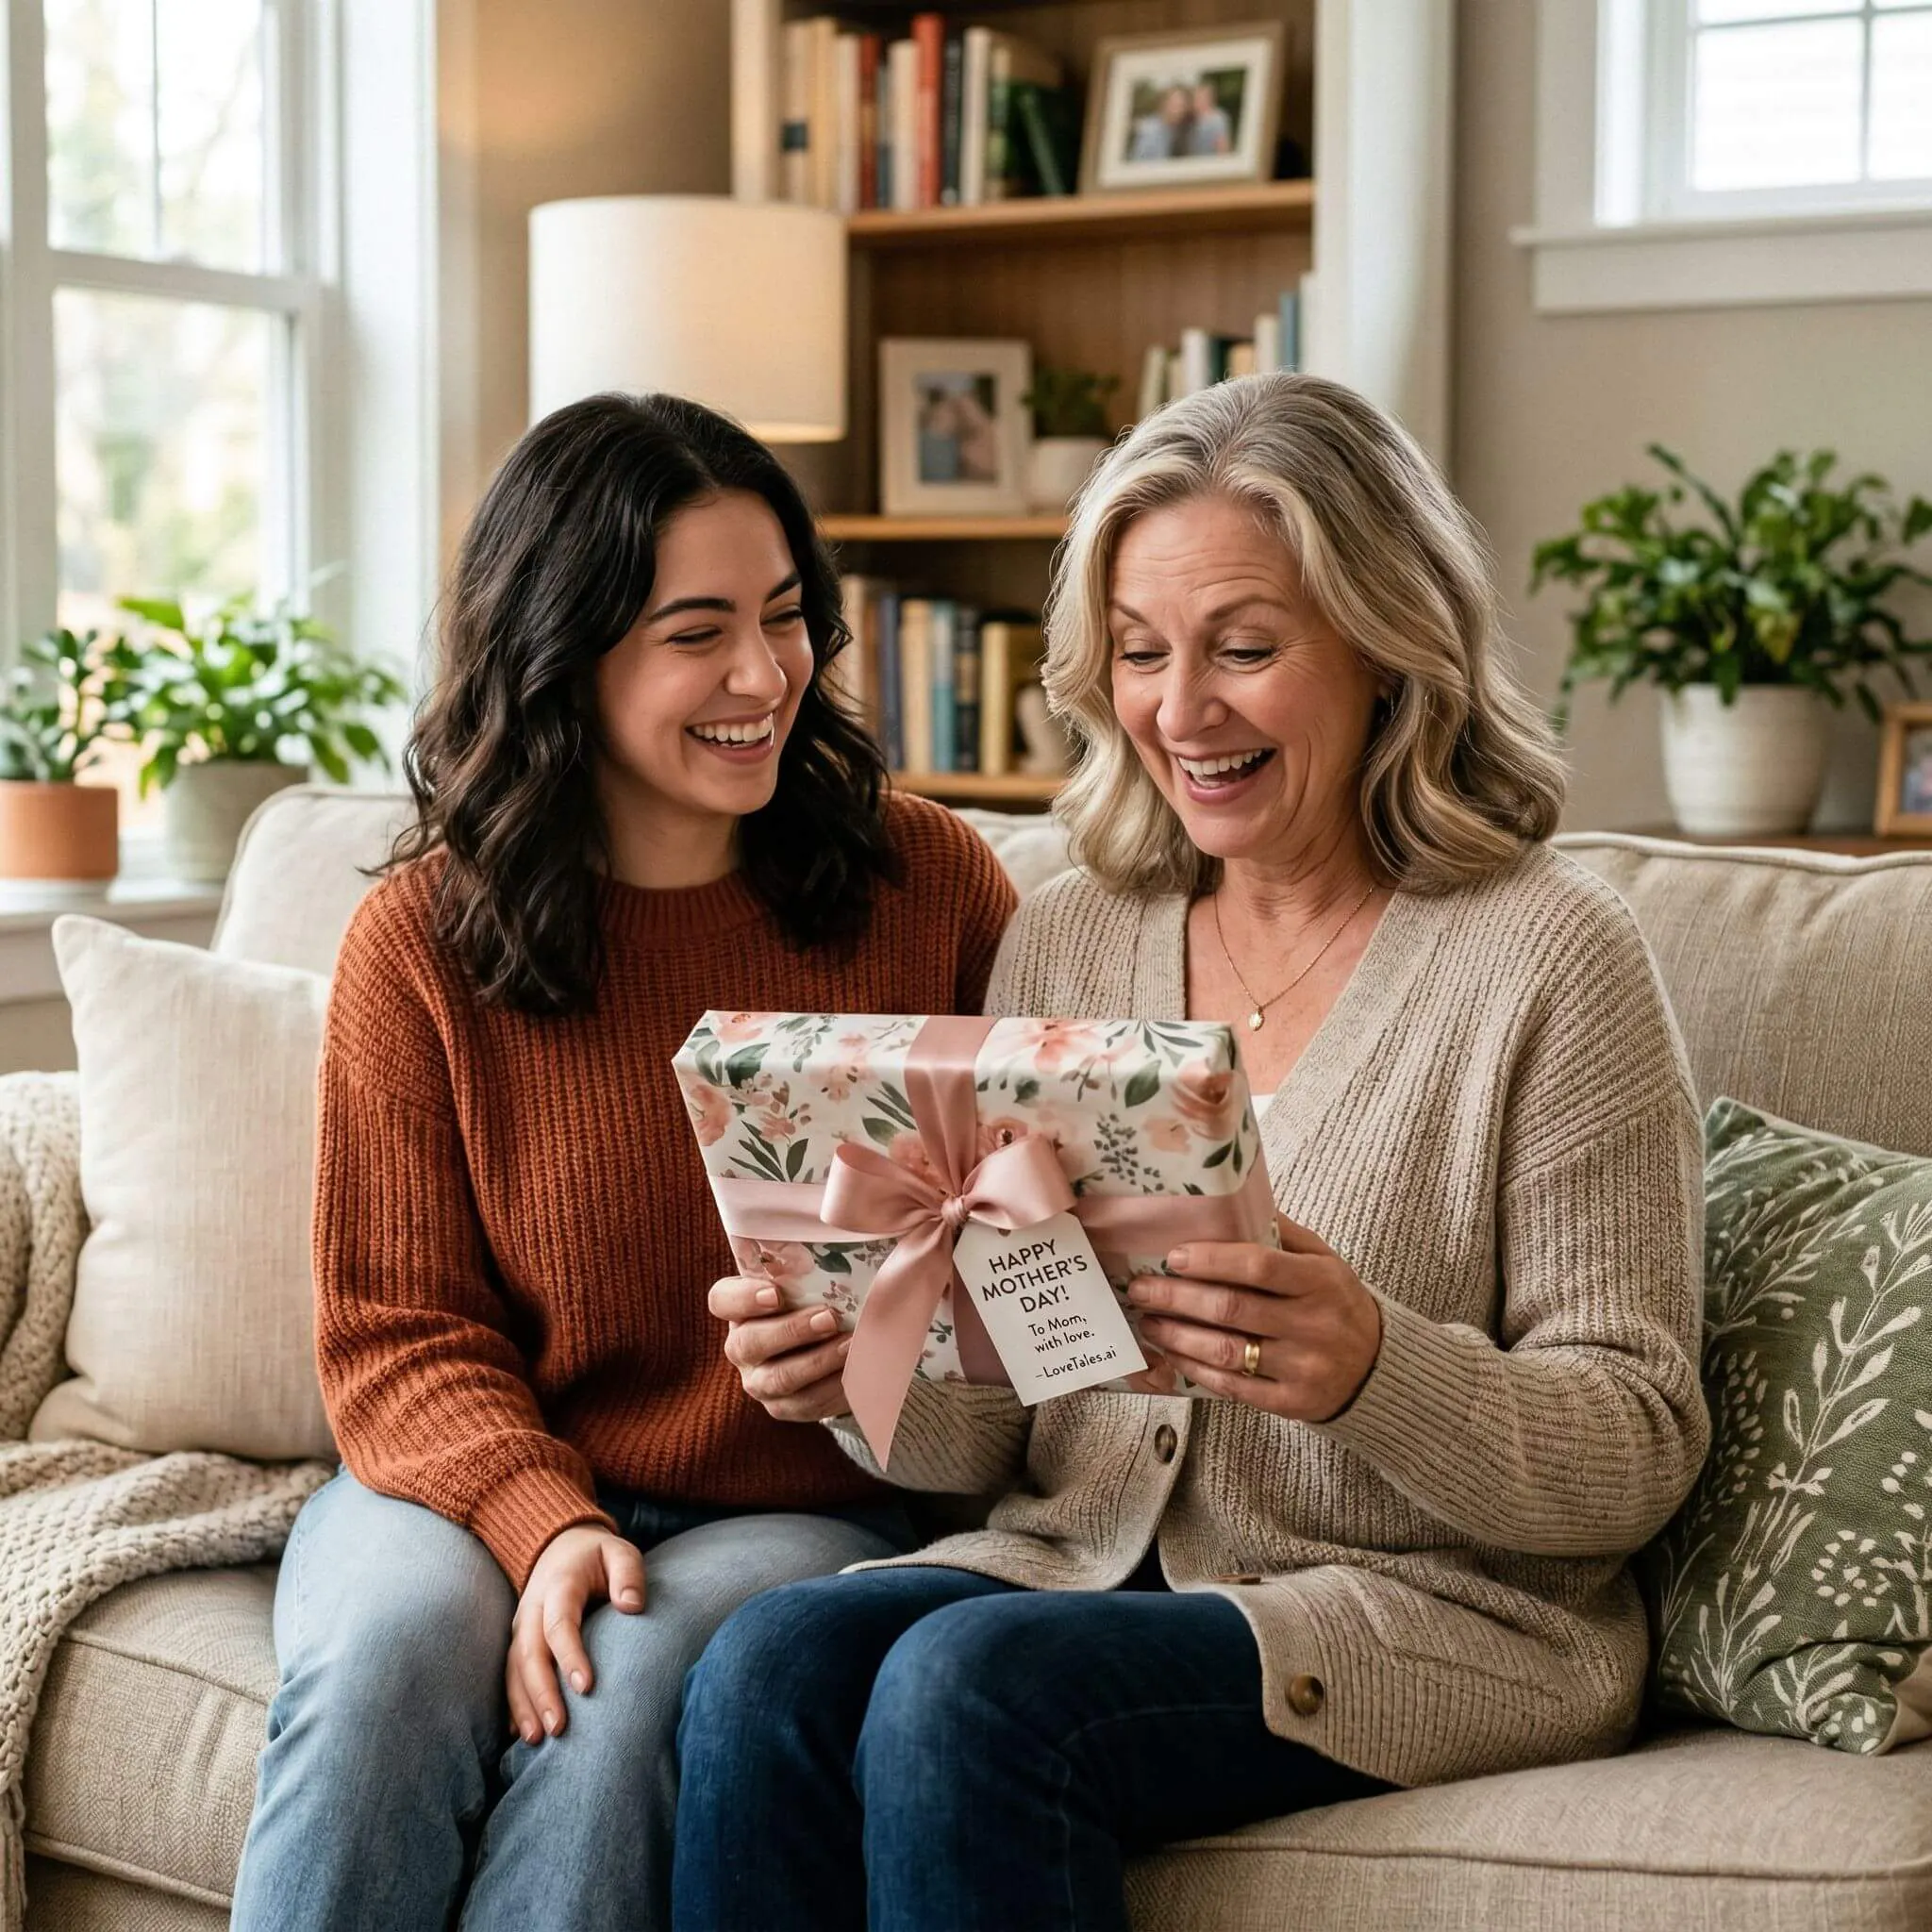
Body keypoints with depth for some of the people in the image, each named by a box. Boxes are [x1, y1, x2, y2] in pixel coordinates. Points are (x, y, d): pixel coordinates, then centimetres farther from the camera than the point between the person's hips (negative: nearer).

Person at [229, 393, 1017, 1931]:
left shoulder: (930, 884, 1)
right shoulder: (423, 941, -1)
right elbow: (396, 1331, 0)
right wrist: (541, 1517, -19)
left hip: (805, 1509, 0)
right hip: (482, 1479, 1)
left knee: (634, 1685, -32)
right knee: (387, 1656, -32)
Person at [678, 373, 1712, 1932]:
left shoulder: (1547, 956, -6)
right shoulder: (1063, 943, 10)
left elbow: (1640, 1453, -8)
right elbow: (995, 1429, 10)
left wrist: (1370, 1369, -27)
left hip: (1437, 1612, -4)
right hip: (1082, 1565, 5)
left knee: (968, 1685, -30)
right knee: (768, 1668, -25)